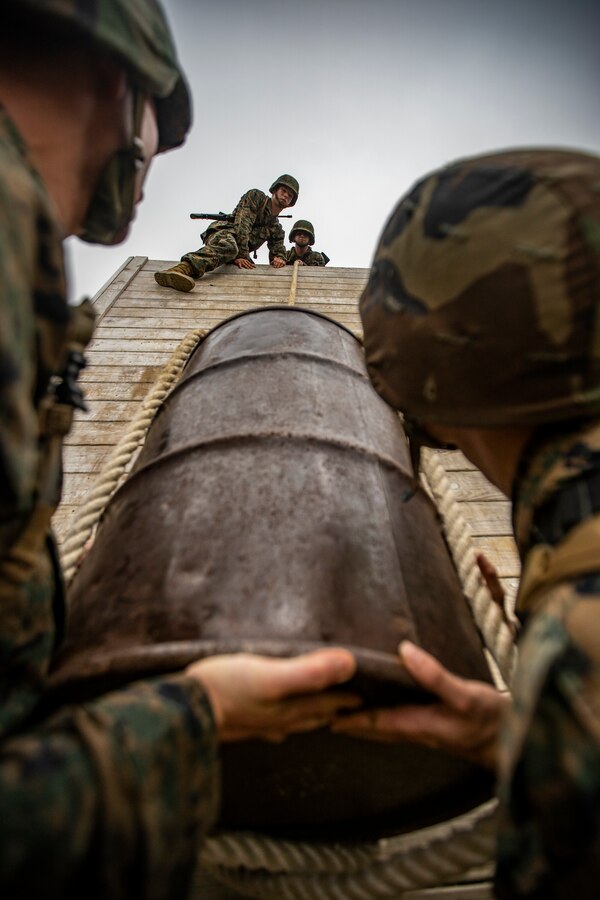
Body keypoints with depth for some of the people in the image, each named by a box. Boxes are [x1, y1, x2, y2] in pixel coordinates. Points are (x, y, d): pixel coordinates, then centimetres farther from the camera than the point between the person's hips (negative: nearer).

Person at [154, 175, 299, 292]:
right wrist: (242, 255, -20)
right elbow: (242, 223, -6)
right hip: (223, 232, -7)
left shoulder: (277, 229, 28)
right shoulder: (256, 196, 8)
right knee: (228, 246, -42)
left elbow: (278, 250, 20)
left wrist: (279, 259, -9)